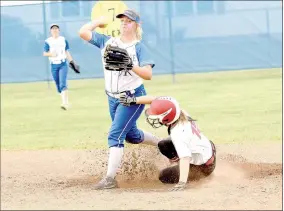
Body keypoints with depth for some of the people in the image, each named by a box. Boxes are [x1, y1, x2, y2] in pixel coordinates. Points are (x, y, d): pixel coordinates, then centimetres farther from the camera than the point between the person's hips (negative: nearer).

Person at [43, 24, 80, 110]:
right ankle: (64, 102, 21)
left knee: (63, 84, -16)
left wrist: (72, 62, 9)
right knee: (58, 85, 6)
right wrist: (51, 54, -21)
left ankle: (65, 103, -23)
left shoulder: (63, 40, 4)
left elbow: (67, 52, 12)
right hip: (54, 65, 1)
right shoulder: (48, 41, -1)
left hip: (63, 64, -1)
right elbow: (44, 53, 0)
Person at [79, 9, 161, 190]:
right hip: (112, 98, 7)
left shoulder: (139, 47, -10)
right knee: (131, 135, 21)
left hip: (133, 97, -7)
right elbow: (83, 32, -5)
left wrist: (131, 65, -36)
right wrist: (100, 21, 3)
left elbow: (148, 74, -21)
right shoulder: (107, 41, 2)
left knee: (115, 135, -17)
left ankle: (110, 178, -18)